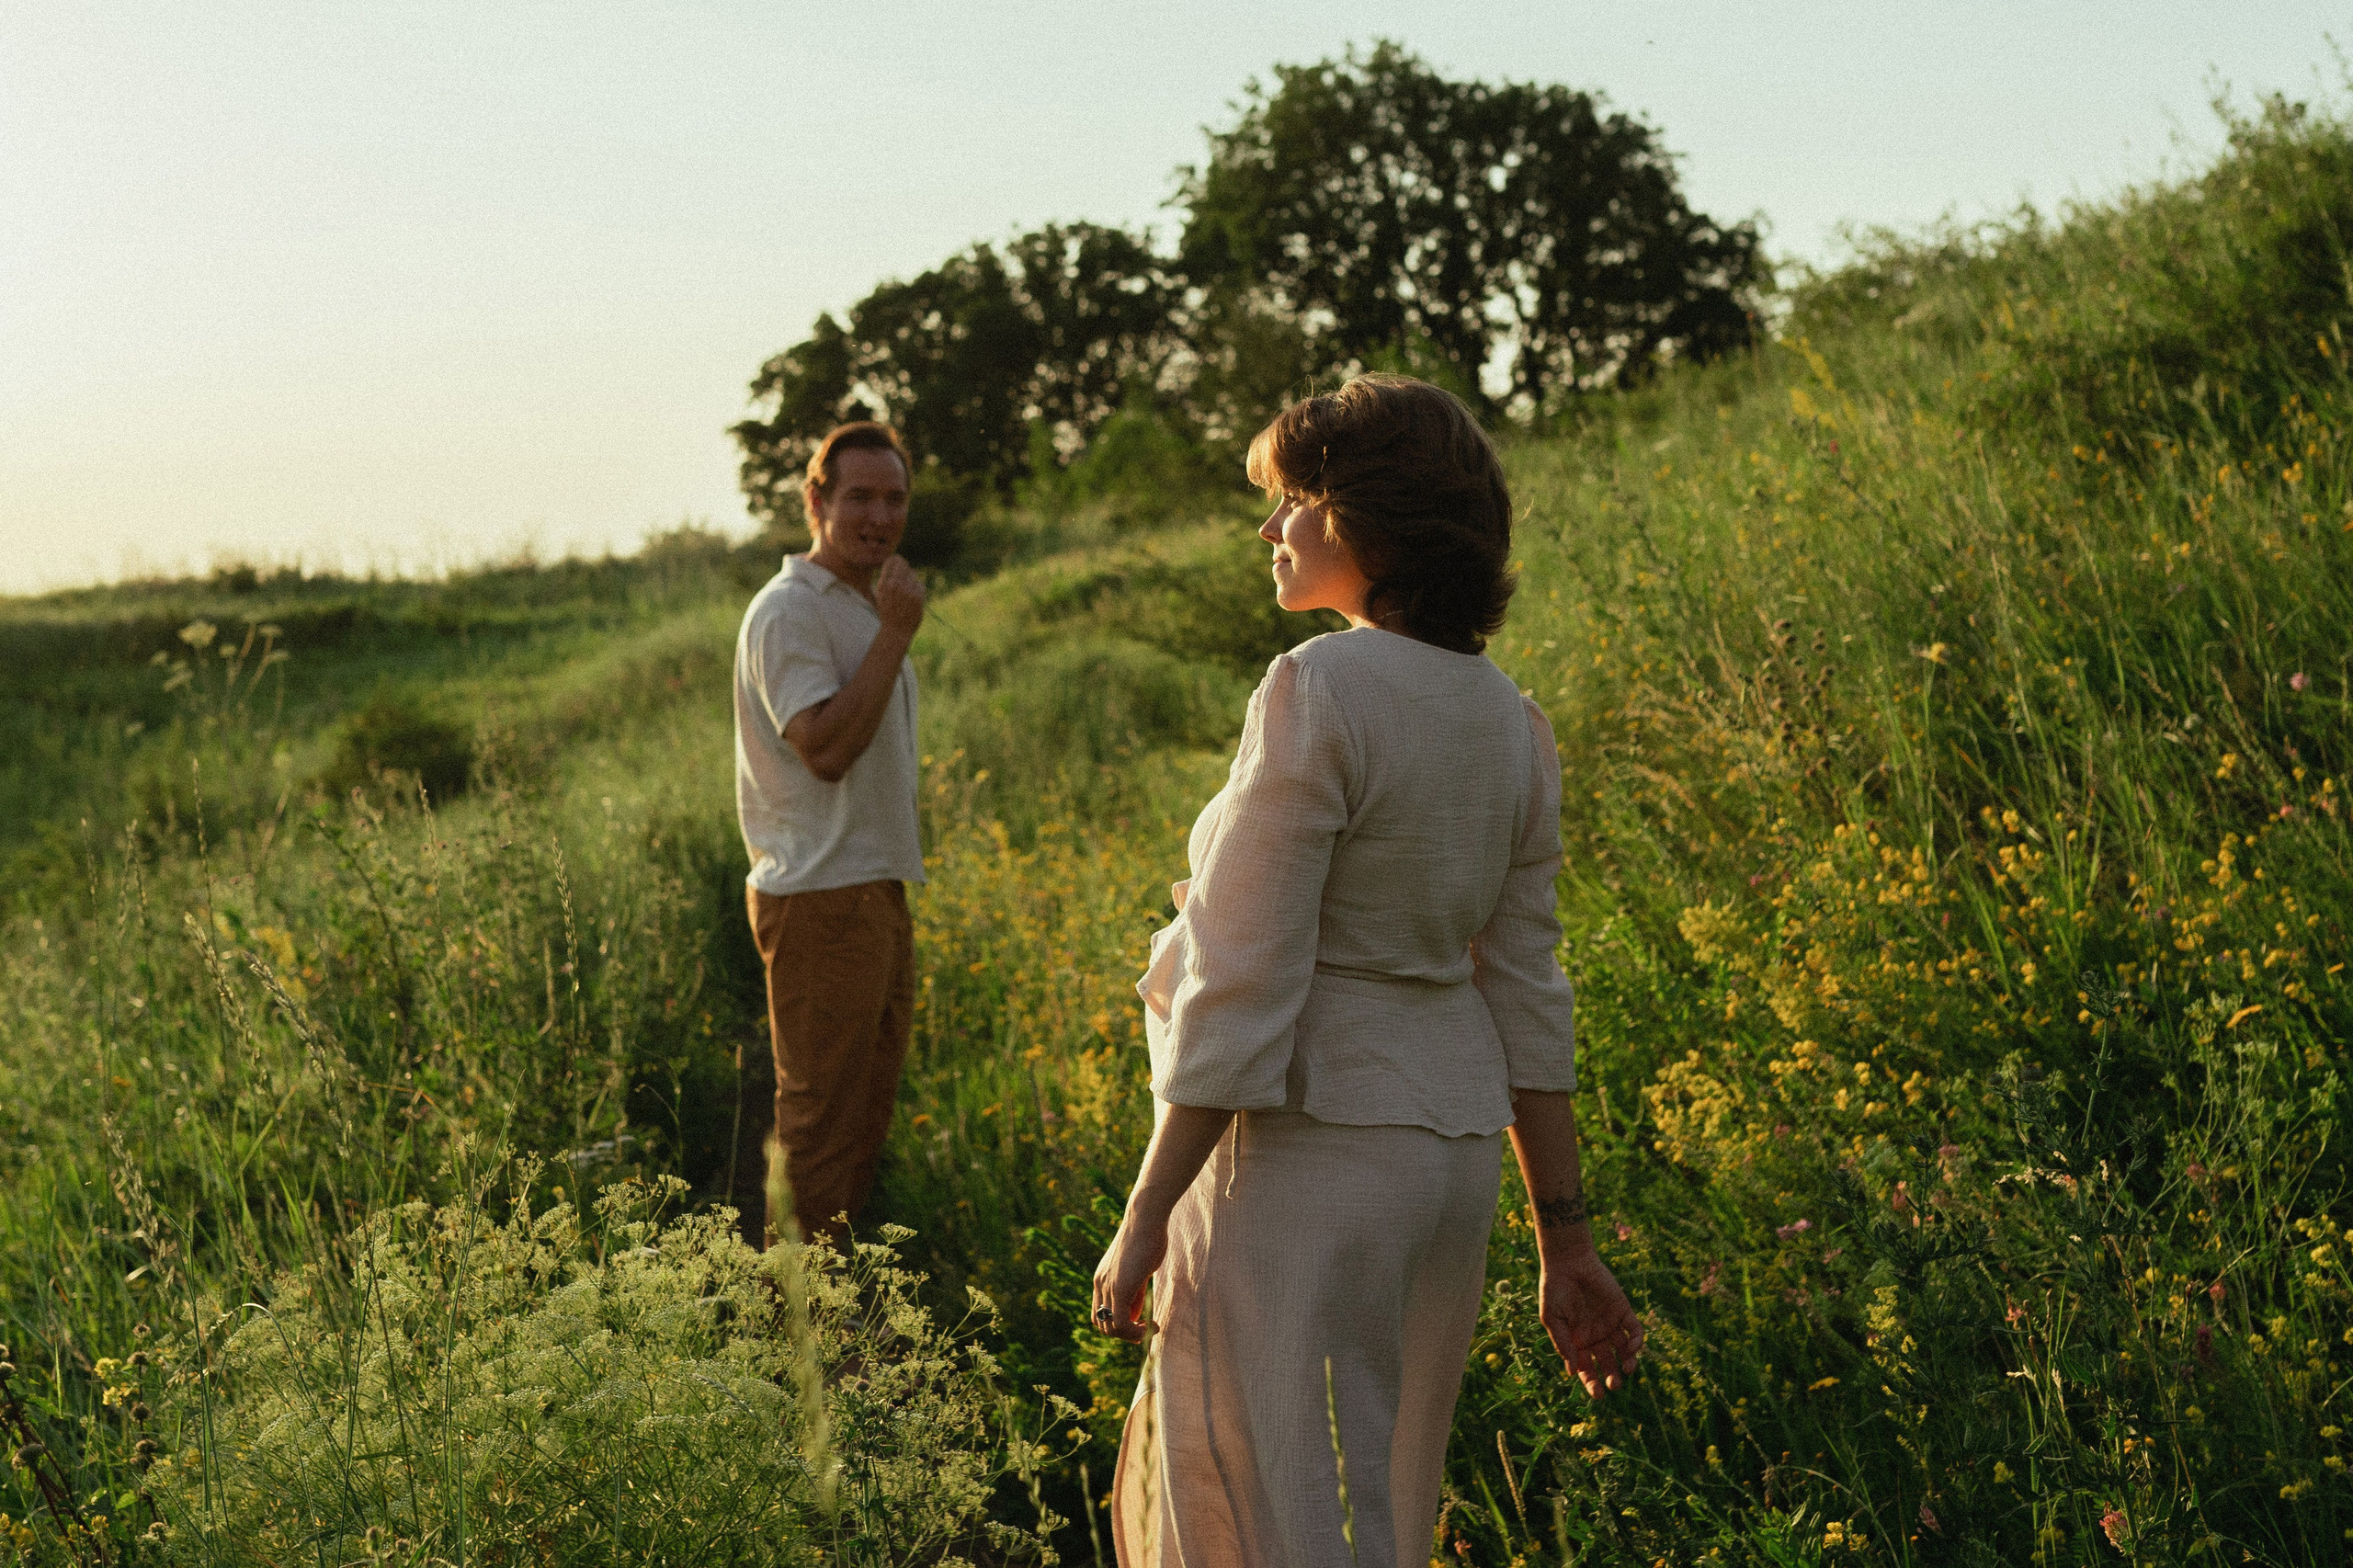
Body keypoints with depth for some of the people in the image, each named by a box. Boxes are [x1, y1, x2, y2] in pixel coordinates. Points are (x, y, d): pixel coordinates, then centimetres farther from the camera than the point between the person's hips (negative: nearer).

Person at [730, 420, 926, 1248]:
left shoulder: (863, 607, 19)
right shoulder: (789, 610, -13)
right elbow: (826, 746, -24)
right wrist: (896, 634, -22)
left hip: (876, 891, 10)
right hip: (821, 896, -10)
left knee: (865, 1110, 14)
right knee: (821, 1118, -5)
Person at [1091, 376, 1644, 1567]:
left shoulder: (1319, 690, -16)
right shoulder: (1510, 723, 7)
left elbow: (1243, 984, -18)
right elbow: (1526, 997, 9)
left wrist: (1145, 1216, -12)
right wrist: (1564, 1240, 13)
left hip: (1309, 1144, -8)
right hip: (1454, 1145, 8)